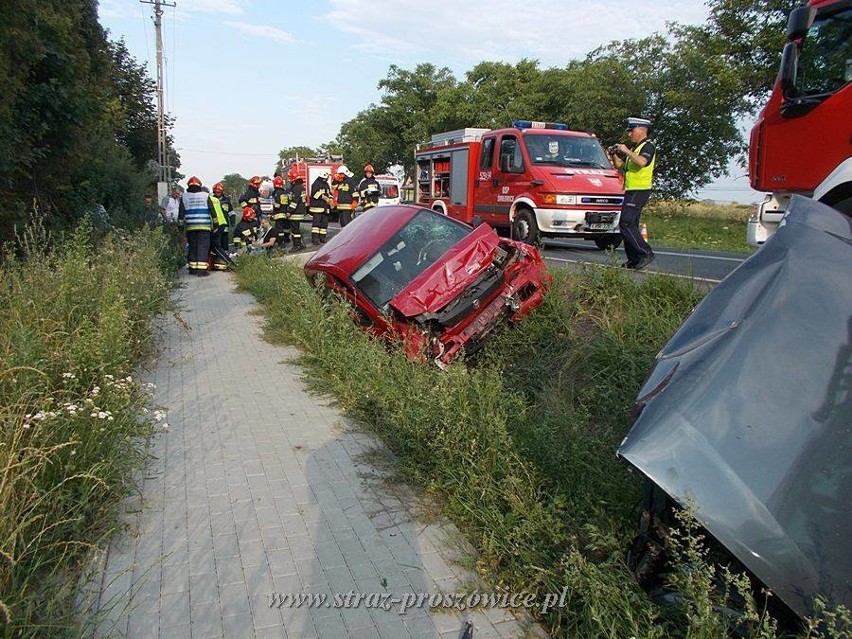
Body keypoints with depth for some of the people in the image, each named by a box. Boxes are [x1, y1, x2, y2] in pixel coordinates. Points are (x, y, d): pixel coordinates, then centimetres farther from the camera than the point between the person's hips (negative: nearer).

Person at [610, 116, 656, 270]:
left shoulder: (648, 146, -7)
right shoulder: (634, 147, 22)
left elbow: (641, 162, -28)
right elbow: (619, 165, 23)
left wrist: (626, 151, -21)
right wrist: (614, 155, 5)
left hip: (640, 191, -10)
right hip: (631, 191, 10)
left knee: (626, 223, -18)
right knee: (630, 225, 10)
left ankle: (646, 253, -17)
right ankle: (633, 259, 15)